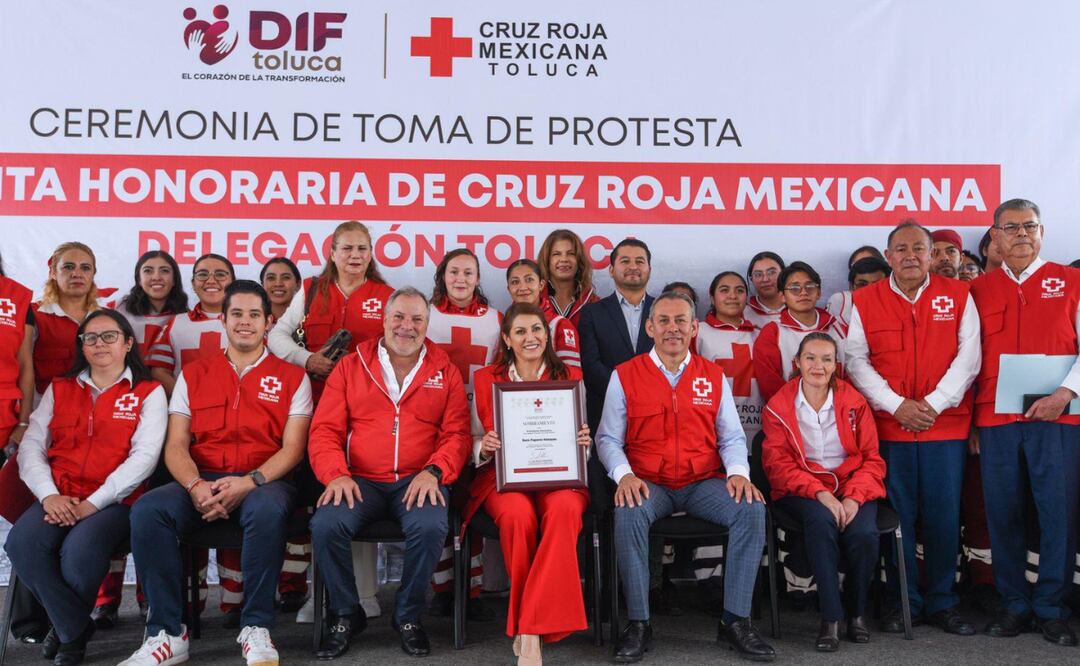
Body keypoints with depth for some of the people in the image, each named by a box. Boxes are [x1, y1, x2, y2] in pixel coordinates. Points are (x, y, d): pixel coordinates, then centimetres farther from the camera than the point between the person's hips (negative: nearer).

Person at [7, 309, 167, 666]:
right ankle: (75, 628, -6)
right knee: (21, 543, -28)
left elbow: (144, 457, -6)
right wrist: (48, 495, -10)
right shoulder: (59, 389, 18)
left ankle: (66, 626, 2)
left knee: (79, 552, -33)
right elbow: (31, 446, 9)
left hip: (115, 502, -3)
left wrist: (92, 503, -15)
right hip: (59, 500, 4)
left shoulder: (148, 393, 6)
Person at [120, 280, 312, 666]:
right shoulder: (193, 375, 16)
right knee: (146, 510, -27)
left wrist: (250, 482, -19)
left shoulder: (292, 378, 8)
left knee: (267, 509, -38)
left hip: (264, 482, -2)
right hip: (201, 482, 3)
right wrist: (195, 486, -14)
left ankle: (256, 628, -22)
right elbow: (176, 444, 7)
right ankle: (167, 634, -18)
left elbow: (292, 448, -1)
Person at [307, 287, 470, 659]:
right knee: (325, 526, -27)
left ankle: (408, 617, -3)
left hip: (418, 482, -1)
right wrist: (336, 475, -13)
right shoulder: (350, 367, 11)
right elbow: (325, 430, 6)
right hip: (360, 481, 1)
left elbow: (457, 434, 4)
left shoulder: (445, 372, 11)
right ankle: (346, 615, 0)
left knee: (430, 527, -31)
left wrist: (433, 472, -14)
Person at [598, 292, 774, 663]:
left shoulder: (714, 376, 11)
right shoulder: (625, 376, 4)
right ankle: (638, 624, -19)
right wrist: (624, 475, -17)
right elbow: (608, 438, 2)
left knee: (752, 509, -25)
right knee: (628, 513, -34)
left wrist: (738, 472, -10)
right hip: (648, 485, -2)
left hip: (704, 483, 2)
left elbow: (732, 437, 11)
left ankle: (736, 622, -13)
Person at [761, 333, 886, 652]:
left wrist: (854, 497, -16)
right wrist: (820, 493, -20)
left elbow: (872, 459, 4)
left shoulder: (854, 401, 5)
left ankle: (858, 612, -1)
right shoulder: (778, 406, 1)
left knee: (864, 534, -29)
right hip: (802, 490, -1)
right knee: (821, 521, -35)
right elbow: (778, 464, -4)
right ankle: (831, 618, -24)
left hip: (852, 488, 2)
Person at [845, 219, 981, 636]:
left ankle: (943, 603, 18)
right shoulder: (864, 301, 4)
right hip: (889, 427, 0)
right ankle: (904, 603, 16)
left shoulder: (958, 296, 5)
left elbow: (968, 356, 0)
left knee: (943, 516, 4)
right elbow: (856, 361, 0)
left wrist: (935, 403, -10)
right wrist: (897, 405, -9)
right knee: (898, 516, 4)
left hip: (947, 426, 0)